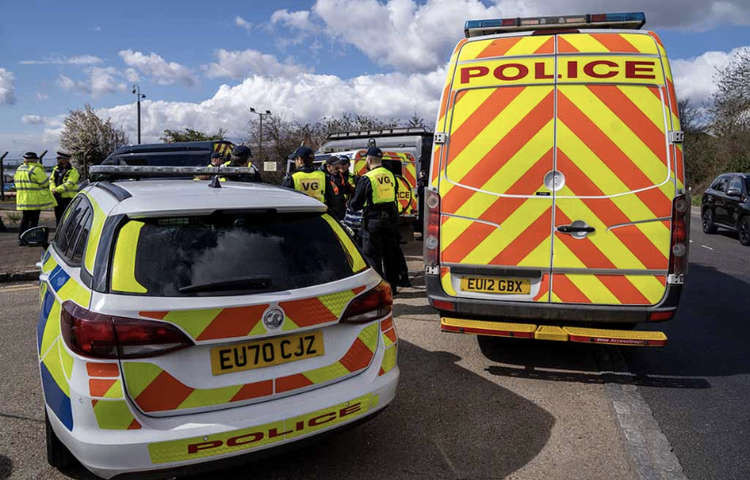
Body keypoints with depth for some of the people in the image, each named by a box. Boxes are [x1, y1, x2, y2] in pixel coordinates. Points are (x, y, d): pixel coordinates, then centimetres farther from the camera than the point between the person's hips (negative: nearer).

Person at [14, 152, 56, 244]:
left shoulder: (19, 169, 13)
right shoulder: (35, 169, -15)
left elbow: (16, 181, 20)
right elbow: (45, 182, -11)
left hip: (22, 199, 8)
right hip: (34, 200, -8)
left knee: (24, 219, 15)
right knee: (33, 220, -1)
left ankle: (21, 239, 16)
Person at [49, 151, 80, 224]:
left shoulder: (73, 171, -9)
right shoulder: (56, 168, 13)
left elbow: (69, 184, -19)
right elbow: (51, 180, 9)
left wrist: (57, 190, -24)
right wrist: (53, 189, -11)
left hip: (68, 198, -7)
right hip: (57, 198, 7)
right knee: (58, 217, 14)